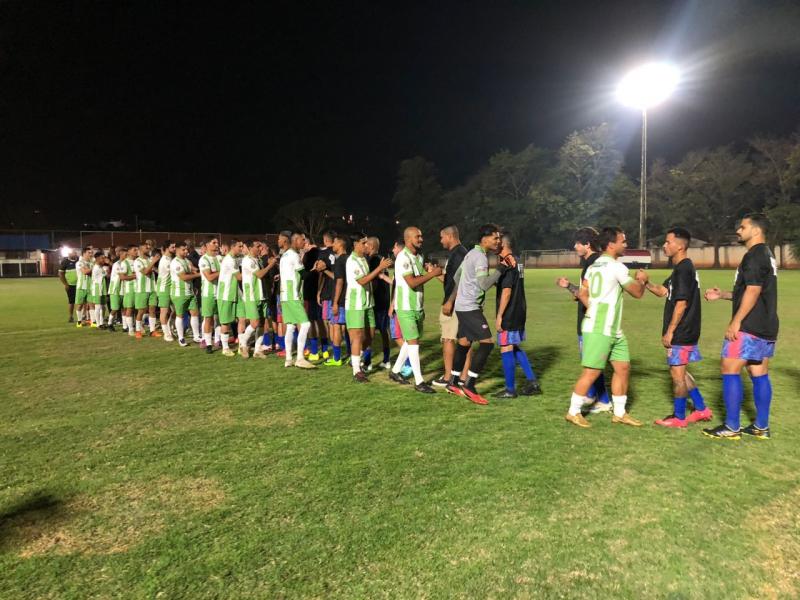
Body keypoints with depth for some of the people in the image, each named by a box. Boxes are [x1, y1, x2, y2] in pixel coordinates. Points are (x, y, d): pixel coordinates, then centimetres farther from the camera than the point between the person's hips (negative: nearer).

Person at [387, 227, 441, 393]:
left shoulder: (419, 256, 10)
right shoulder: (403, 258, -16)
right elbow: (412, 282, -24)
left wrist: (428, 269, 6)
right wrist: (432, 274, -20)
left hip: (417, 306, 9)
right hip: (406, 307, -9)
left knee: (411, 340, 15)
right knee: (413, 341, -8)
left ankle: (395, 371, 29)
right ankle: (419, 381, -3)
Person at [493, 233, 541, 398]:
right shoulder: (518, 262, 12)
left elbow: (506, 292, -21)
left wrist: (499, 315, -18)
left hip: (509, 314, -9)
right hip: (520, 312, 9)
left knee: (506, 349, 0)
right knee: (515, 347, 18)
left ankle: (510, 389, 8)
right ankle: (532, 382, 18)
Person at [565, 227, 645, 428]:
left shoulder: (593, 266, 13)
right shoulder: (616, 267, -13)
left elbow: (582, 294, 13)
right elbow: (638, 292, -3)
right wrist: (642, 280, 16)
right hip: (599, 330, -9)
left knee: (623, 367, 12)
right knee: (592, 371, -3)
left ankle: (619, 413, 21)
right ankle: (573, 412, 8)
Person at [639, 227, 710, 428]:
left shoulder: (683, 269, -17)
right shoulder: (682, 268, 13)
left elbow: (681, 304, -21)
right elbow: (663, 292, 16)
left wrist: (669, 331, -18)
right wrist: (646, 282, -1)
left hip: (681, 333, -10)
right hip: (685, 333, 10)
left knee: (677, 373, 1)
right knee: (680, 372, 18)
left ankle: (678, 417, 12)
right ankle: (701, 409, 26)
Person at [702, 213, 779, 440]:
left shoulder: (754, 256, -14)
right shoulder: (766, 255, 18)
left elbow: (753, 291, -22)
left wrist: (736, 321, -21)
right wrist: (722, 295, 20)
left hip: (749, 327, -10)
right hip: (766, 328, 10)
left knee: (730, 371, -5)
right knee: (759, 374, 12)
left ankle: (731, 428, -2)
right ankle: (761, 427, 17)